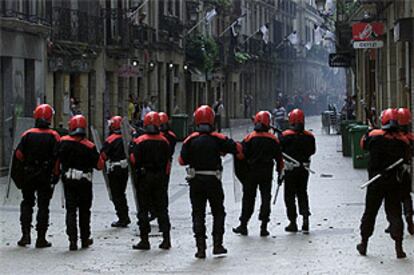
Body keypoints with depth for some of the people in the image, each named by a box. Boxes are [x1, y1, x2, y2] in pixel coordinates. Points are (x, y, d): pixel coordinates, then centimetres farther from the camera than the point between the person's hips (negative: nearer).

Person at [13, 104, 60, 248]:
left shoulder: (27, 135, -3)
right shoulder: (54, 136, -6)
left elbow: (18, 155, -7)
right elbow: (57, 158, -11)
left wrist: (21, 169, 8)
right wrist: (56, 175, -2)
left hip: (28, 175, 1)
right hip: (46, 176, -1)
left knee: (27, 203, 15)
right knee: (43, 206, 6)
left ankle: (26, 234, 5)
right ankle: (41, 238, 5)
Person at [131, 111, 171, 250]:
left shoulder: (140, 141, -10)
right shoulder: (164, 142, 0)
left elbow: (134, 160, -11)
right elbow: (167, 162, 5)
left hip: (144, 178, -3)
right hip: (160, 178, 3)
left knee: (143, 209, 3)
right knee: (162, 208, 10)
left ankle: (144, 240, 3)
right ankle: (166, 238, 6)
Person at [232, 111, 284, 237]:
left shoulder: (249, 138, -7)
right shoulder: (273, 139, -1)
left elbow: (242, 154, -8)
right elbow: (279, 157, 4)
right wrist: (280, 171, 14)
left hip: (251, 172, -1)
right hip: (267, 172, 1)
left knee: (248, 198, 8)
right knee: (266, 198, 6)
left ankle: (243, 225, 12)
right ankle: (264, 227, 2)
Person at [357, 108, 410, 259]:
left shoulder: (374, 136, -9)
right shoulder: (403, 140, -6)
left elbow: (363, 144, 9)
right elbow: (405, 157, 6)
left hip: (376, 182, 0)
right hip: (394, 183, 0)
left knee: (370, 212, 13)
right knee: (395, 213, 5)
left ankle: (363, 244, 22)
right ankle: (399, 247, -3)